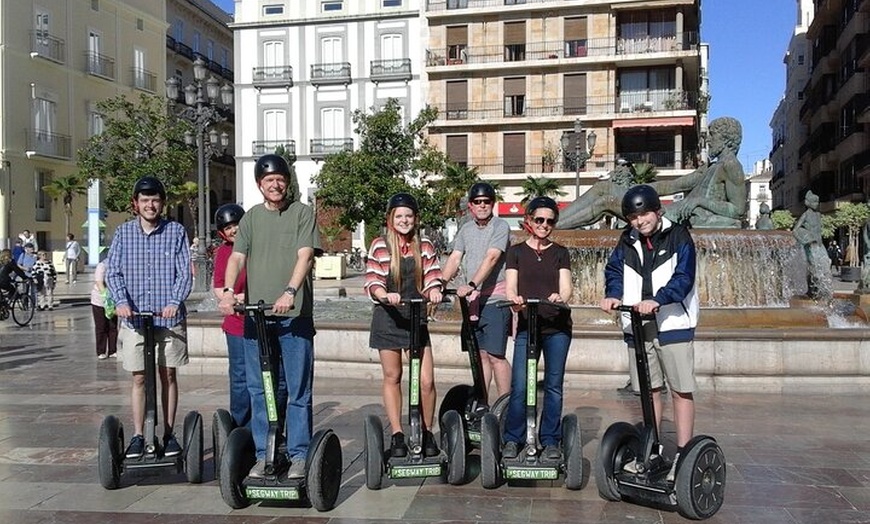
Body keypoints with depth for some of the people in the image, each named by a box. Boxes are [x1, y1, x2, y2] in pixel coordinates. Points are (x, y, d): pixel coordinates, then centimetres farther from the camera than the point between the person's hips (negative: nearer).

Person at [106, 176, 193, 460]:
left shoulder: (176, 231, 1)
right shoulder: (124, 232, 5)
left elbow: (185, 272, -3)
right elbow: (113, 271, 2)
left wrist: (175, 301, -18)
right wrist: (121, 301, -14)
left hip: (169, 317, -1)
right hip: (134, 317, 1)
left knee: (168, 375, 7)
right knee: (139, 377, 6)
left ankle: (169, 434, 17)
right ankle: (138, 436, 14)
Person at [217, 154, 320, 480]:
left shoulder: (302, 213, 4)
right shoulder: (251, 218, 14)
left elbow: (305, 255, -9)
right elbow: (237, 257, 4)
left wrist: (289, 292, -24)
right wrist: (228, 290, -16)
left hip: (294, 314, -3)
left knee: (298, 389, 1)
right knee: (258, 389, 8)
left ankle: (298, 455, 11)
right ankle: (263, 454, 19)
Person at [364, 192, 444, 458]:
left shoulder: (425, 246, 5)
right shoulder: (380, 246, -2)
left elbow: (432, 277, 1)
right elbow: (372, 281, -8)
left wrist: (434, 291, -21)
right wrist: (385, 294, -29)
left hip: (416, 317, 2)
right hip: (388, 317, -1)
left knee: (426, 380, -2)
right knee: (392, 377, 8)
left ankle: (427, 433, 16)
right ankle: (397, 435, 18)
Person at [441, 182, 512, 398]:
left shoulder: (500, 226, -6)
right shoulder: (466, 229, 13)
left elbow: (491, 259, -19)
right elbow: (454, 259, 6)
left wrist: (471, 285, -30)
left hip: (495, 299, -6)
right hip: (473, 300, 6)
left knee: (495, 355, -7)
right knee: (480, 354, 12)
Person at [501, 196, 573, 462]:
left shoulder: (560, 253, 11)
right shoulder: (516, 251, 9)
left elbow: (566, 286, 0)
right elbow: (511, 286, 0)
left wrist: (560, 297, -24)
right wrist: (514, 298, -24)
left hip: (557, 327, 1)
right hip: (526, 326, -1)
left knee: (554, 385, 4)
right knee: (519, 386, -5)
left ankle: (550, 441, 15)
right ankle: (513, 439, 9)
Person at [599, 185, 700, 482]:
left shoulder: (678, 237, -4)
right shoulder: (627, 241, 10)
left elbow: (683, 277, -15)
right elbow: (614, 270, 6)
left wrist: (657, 300, -30)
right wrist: (613, 294, -16)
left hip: (673, 325, -4)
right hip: (638, 327, 5)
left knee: (681, 390, -3)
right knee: (649, 390, 13)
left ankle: (683, 455, 4)